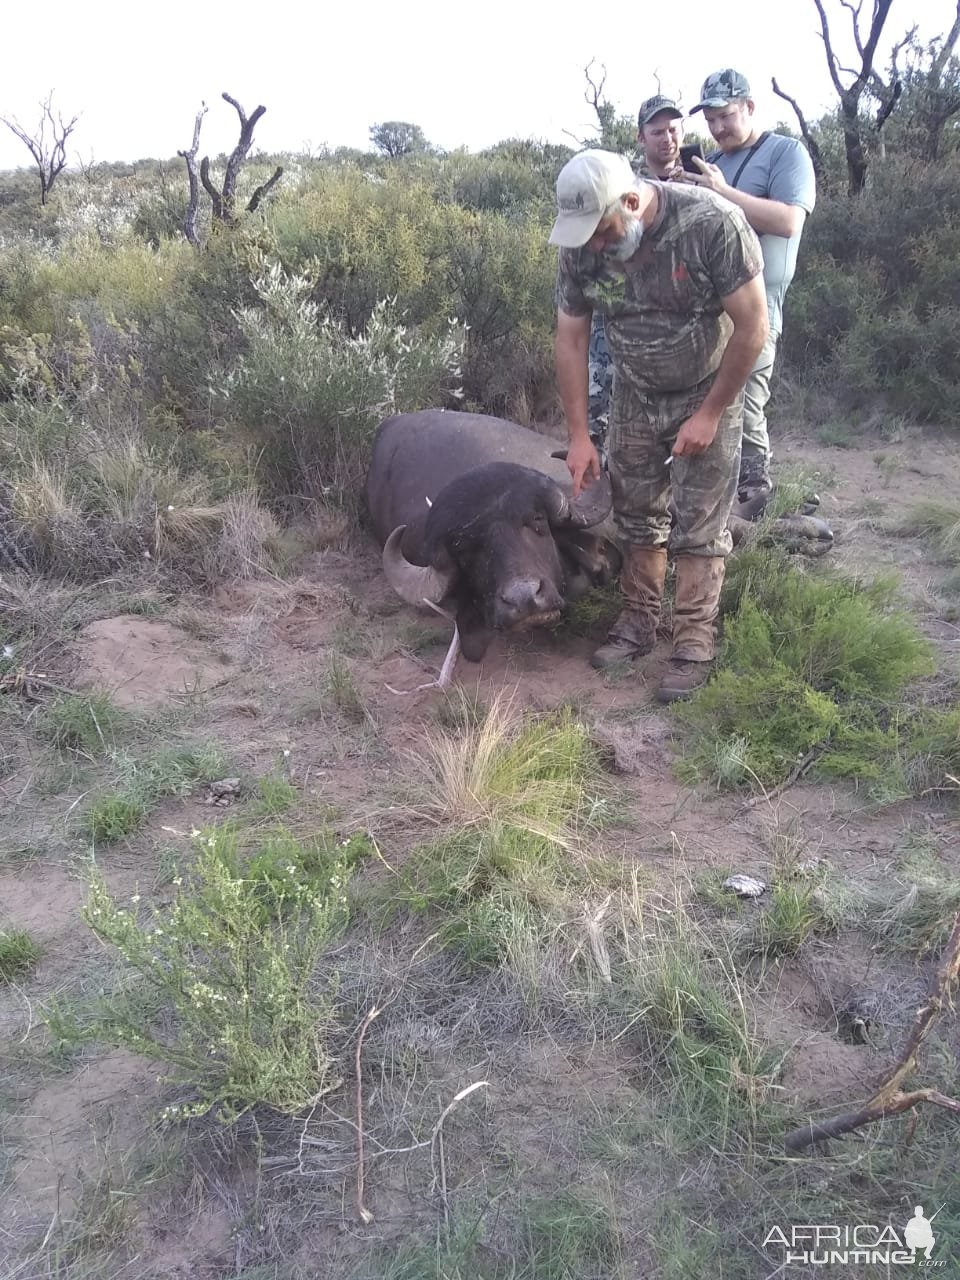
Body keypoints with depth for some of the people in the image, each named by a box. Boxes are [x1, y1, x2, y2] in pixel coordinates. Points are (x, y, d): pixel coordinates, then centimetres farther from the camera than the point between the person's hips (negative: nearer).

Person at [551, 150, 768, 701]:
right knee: (637, 514, 9)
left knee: (699, 526, -3)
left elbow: (753, 326, -20)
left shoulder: (713, 223, -26)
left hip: (707, 392, -4)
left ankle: (694, 644, 6)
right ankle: (639, 621, 23)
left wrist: (709, 414, -17)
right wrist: (579, 435, -8)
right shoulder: (582, 245, -14)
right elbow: (571, 339, -6)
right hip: (635, 396, 4)